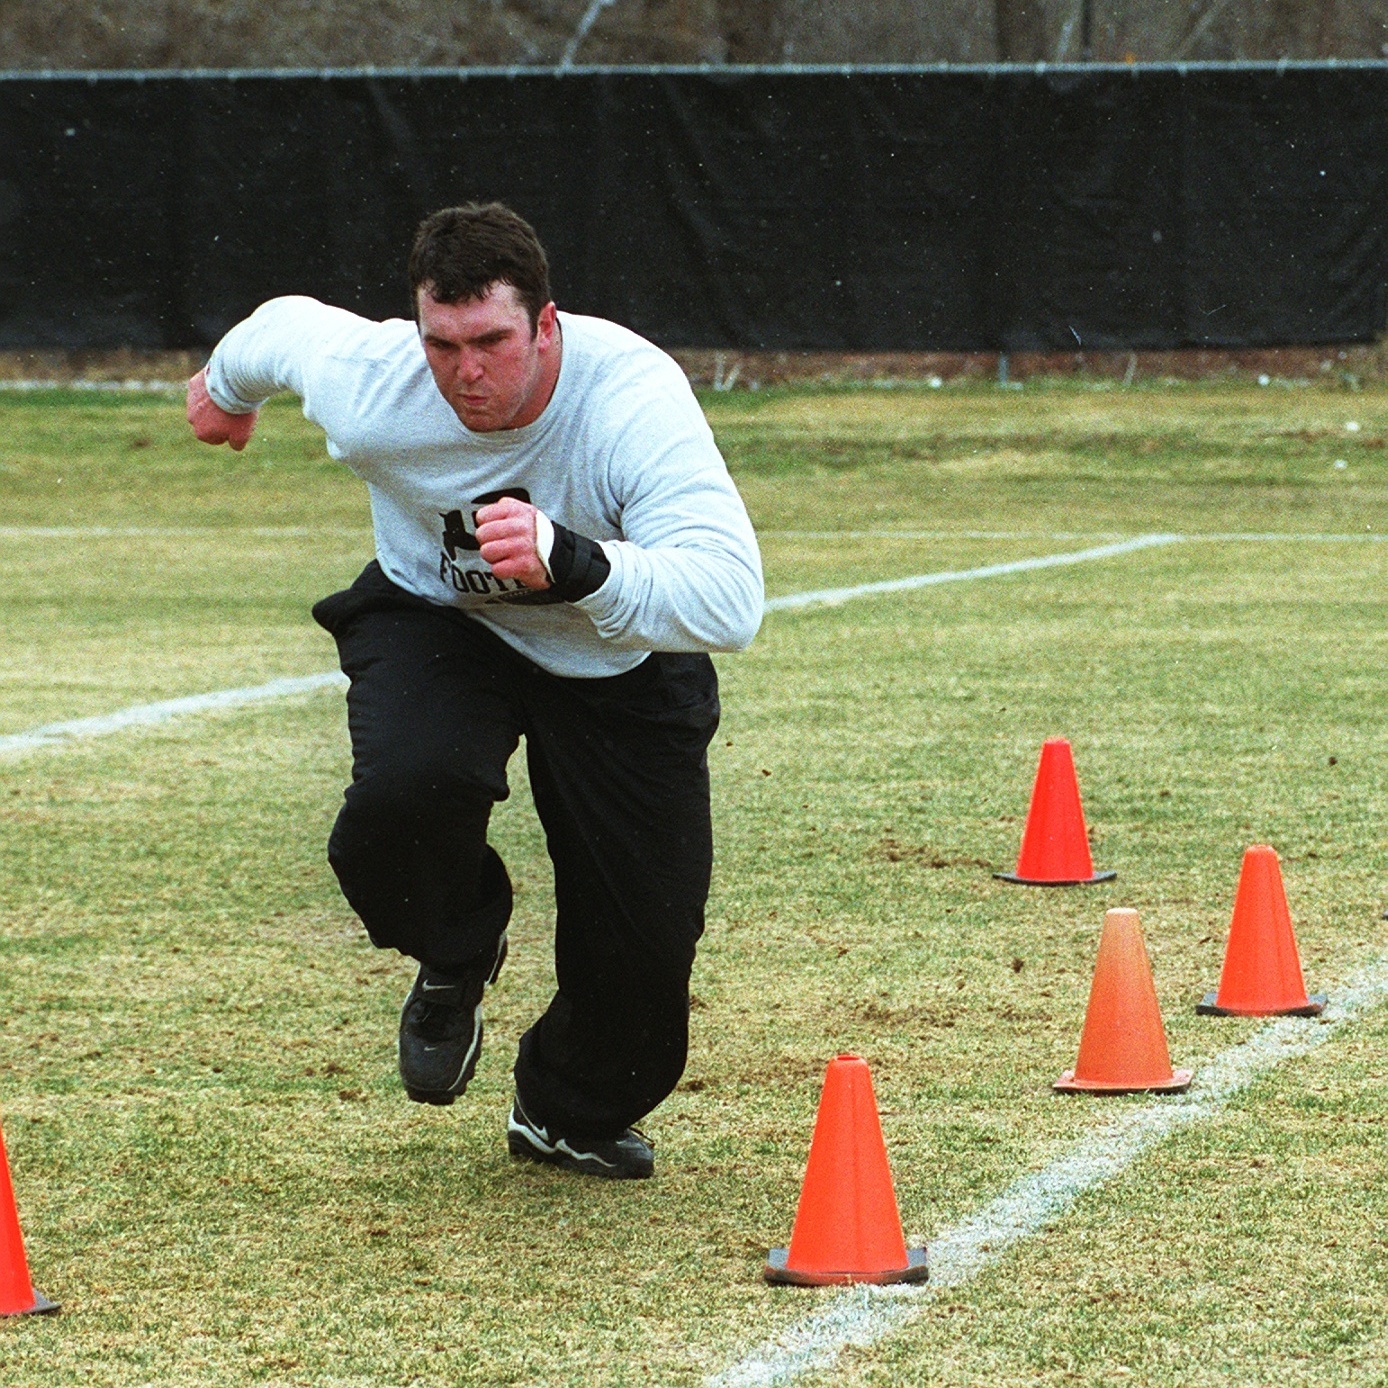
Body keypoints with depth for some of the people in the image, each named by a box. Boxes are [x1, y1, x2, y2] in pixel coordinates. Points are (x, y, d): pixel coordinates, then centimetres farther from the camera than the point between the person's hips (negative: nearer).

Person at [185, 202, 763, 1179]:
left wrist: (570, 562, -65)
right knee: (407, 787, -31)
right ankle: (455, 958, 5)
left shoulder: (634, 396, -37)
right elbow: (287, 325, -2)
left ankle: (575, 1114, 29)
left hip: (621, 660, 0)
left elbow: (730, 604, -49)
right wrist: (229, 385, 22)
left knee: (648, 929, -5)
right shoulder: (364, 385, -28)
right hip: (434, 622, 1)